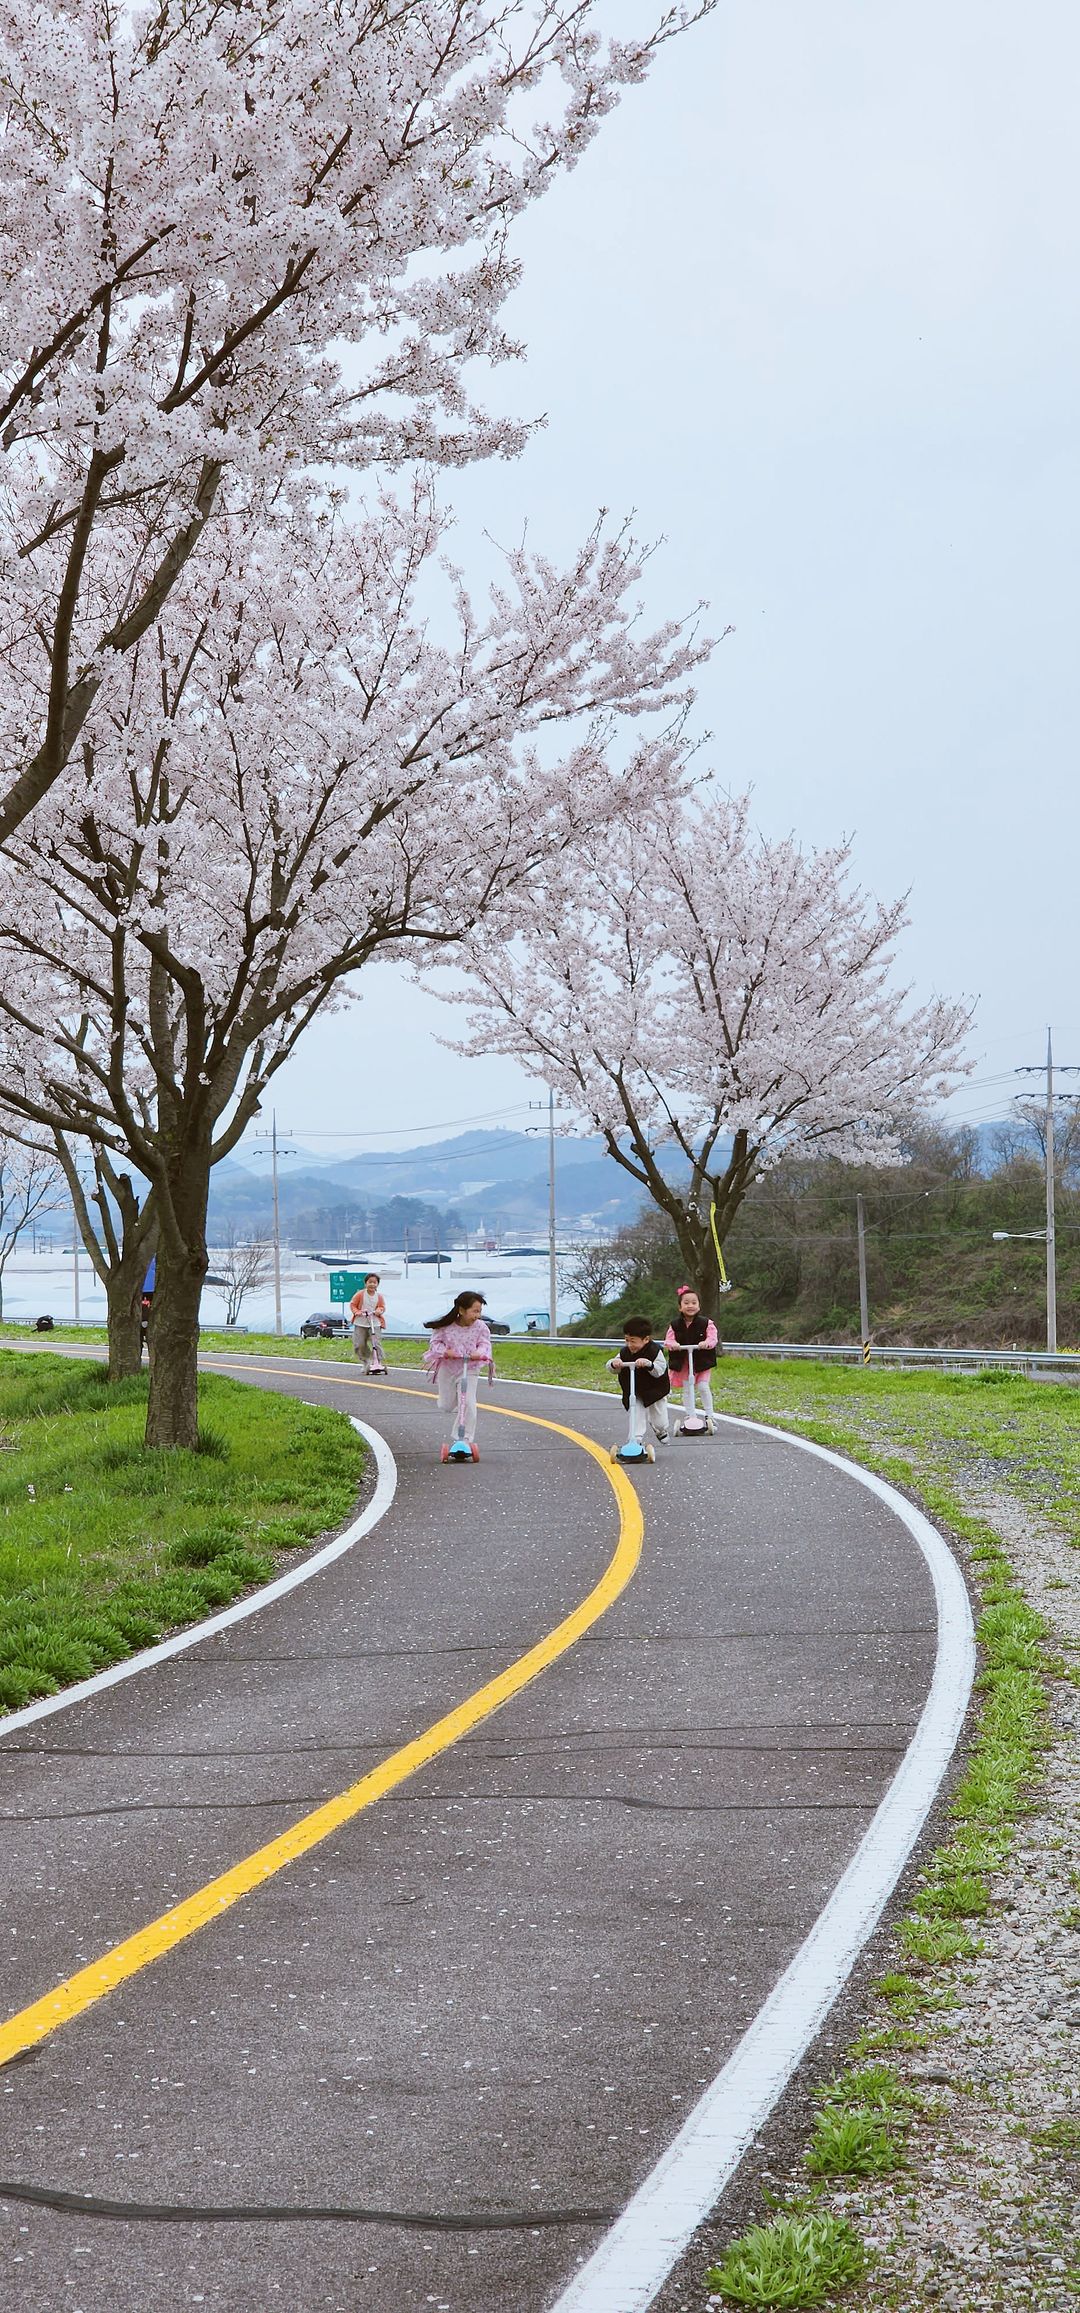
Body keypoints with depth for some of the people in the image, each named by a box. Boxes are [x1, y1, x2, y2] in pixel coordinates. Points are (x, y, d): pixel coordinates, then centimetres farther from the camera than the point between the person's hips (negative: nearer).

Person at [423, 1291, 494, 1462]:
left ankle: (466, 1440, -9)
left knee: (468, 1404, -15)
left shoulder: (480, 1327, -9)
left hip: (469, 1370, 0)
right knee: (446, 1406, 8)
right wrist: (445, 1351, -26)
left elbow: (484, 1343, -8)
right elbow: (435, 1342, -8)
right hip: (447, 1368, 0)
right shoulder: (445, 1326, -14)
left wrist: (479, 1353, -29)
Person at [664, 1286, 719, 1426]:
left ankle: (709, 1415, 7)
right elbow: (668, 1339, -7)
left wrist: (706, 1343, -35)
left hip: (701, 1362, -2)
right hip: (682, 1364, 2)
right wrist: (672, 1344, -30)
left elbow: (713, 1337, -13)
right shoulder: (675, 1325, -1)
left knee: (703, 1387, -8)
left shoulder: (706, 1323, -5)